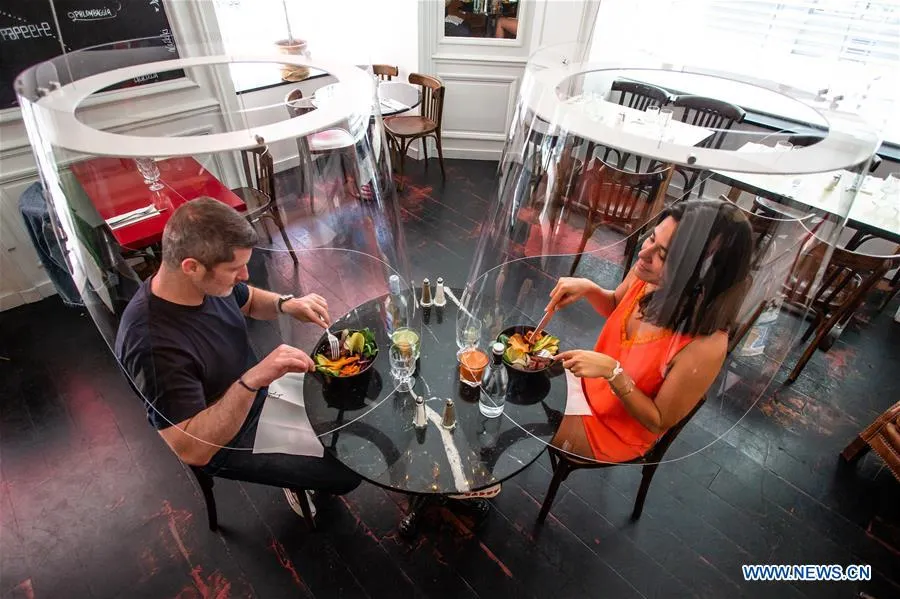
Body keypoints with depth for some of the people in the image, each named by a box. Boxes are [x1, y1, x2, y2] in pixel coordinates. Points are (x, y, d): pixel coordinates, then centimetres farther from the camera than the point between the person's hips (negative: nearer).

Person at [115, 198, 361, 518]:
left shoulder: (208, 281, -17)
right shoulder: (153, 345, -38)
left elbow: (248, 300, 6)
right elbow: (191, 450, -35)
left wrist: (286, 304, -15)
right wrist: (253, 379, -46)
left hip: (255, 392, 7)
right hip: (226, 443, -7)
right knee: (349, 472, -5)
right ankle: (301, 484, 28)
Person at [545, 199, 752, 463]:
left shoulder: (704, 348, -36)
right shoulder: (646, 275, -19)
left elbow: (660, 421, -21)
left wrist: (612, 372, -35)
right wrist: (588, 288, -15)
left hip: (618, 429, -5)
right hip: (588, 384, 5)